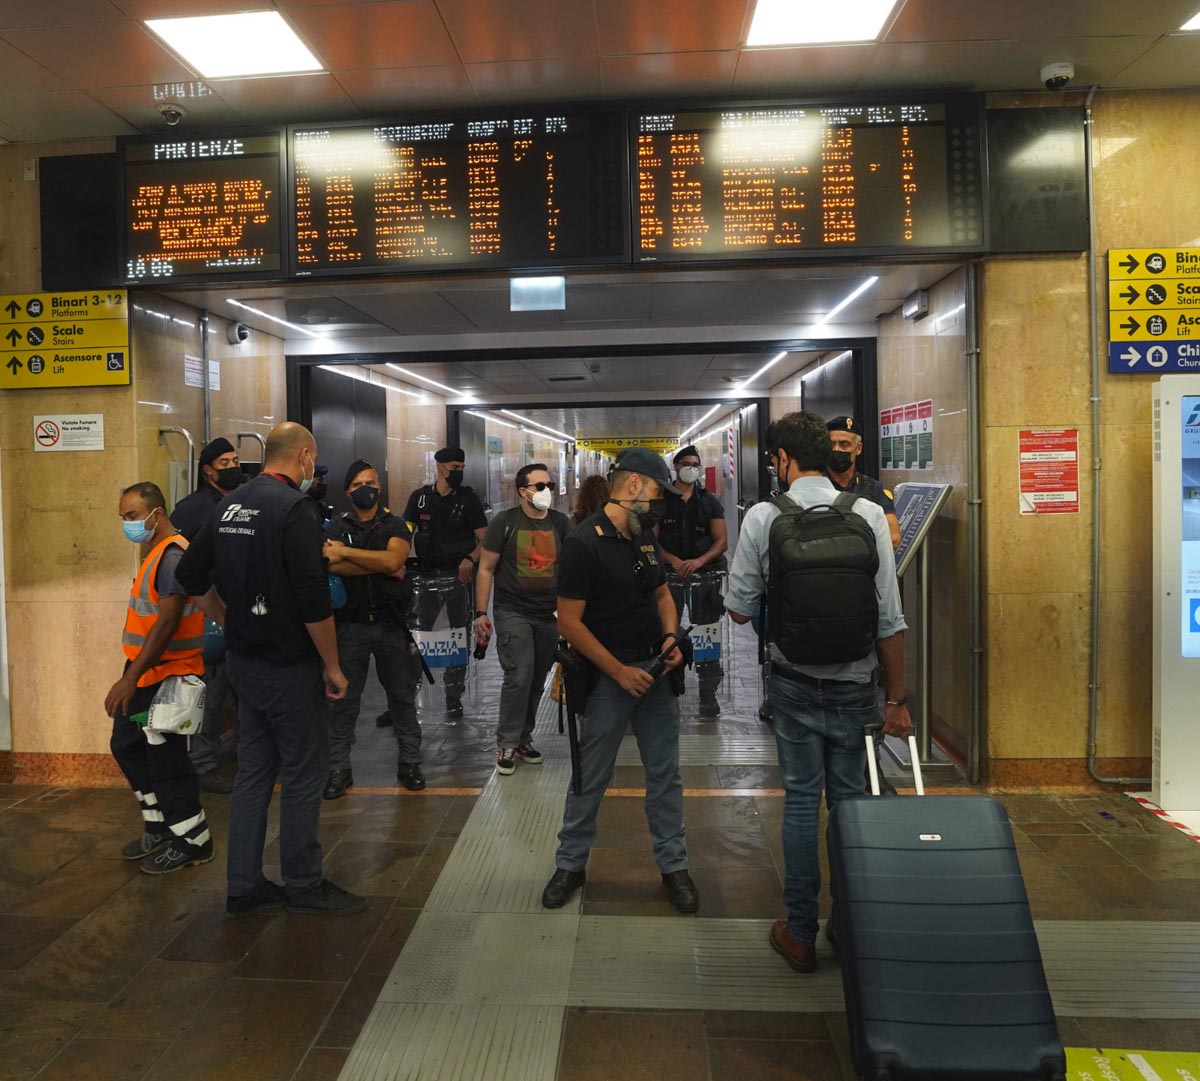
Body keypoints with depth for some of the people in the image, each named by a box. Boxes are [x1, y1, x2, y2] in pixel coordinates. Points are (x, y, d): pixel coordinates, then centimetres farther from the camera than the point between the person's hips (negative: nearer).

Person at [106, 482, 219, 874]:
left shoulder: (173, 555, -19)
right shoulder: (158, 553, 12)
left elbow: (168, 621, -26)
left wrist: (130, 679, -27)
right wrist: (131, 676, 17)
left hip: (165, 678, -10)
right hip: (146, 673, 10)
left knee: (166, 761, -1)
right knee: (127, 746, 18)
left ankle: (193, 841, 14)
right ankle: (161, 827, 30)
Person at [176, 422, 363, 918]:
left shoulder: (229, 505, 7)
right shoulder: (294, 507, -18)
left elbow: (189, 574, 14)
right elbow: (313, 598, -24)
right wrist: (332, 666, -15)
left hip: (244, 661, 8)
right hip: (290, 666, -8)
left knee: (253, 773, 15)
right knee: (304, 775, 5)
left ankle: (243, 886, 24)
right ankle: (304, 884, 18)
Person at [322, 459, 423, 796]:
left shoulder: (395, 525, 5)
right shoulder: (337, 527, 5)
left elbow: (393, 559, -17)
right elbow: (333, 566, -15)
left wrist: (345, 552, -13)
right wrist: (381, 567, -17)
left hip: (391, 624, 0)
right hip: (351, 625, 0)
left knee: (402, 695, 8)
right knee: (343, 698, 5)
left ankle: (410, 762, 20)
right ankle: (338, 768, 16)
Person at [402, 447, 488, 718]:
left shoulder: (468, 499, 1)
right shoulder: (419, 497, 6)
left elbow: (485, 540, -3)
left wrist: (470, 559, -23)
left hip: (458, 574, -1)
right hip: (427, 574, 1)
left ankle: (454, 698, 15)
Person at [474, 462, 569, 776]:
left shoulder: (561, 523, 6)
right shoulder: (505, 522, -4)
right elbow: (486, 568, -2)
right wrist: (481, 612, -7)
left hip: (549, 615, 4)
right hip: (513, 612, -4)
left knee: (537, 681, 11)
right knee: (519, 678, -12)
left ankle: (523, 738, 27)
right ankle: (507, 745, 3)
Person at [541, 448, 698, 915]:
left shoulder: (644, 538, 8)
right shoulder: (583, 543, -15)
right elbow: (569, 622, -17)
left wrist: (671, 635, -2)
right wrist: (619, 671, -18)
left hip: (656, 671, 6)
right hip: (608, 675, -6)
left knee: (665, 773, 12)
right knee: (590, 777, 7)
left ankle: (673, 866, 27)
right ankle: (570, 864, 26)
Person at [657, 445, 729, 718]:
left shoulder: (709, 501, 9)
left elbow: (722, 541, 4)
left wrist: (698, 561, -13)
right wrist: (673, 561, -13)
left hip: (704, 573, 1)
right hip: (671, 574, 0)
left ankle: (708, 695, 7)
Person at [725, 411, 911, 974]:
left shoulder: (762, 518, -9)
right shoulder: (868, 514, -6)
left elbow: (738, 610, -4)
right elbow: (890, 618, -5)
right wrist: (896, 699, 2)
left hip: (794, 684, -1)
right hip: (855, 685, 1)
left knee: (801, 800, 9)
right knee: (851, 800, 13)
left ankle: (800, 935, 20)